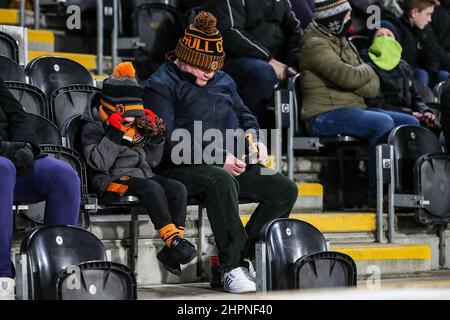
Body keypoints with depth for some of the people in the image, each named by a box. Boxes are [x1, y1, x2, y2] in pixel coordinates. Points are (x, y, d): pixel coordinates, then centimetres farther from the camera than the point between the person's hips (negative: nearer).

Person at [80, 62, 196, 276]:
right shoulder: (93, 127, 0)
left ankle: (172, 252, -22)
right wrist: (115, 134, -19)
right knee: (152, 188, -34)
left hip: (142, 174, 7)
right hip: (111, 180, -7)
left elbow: (152, 160, 22)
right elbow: (99, 163, -16)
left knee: (178, 188, -18)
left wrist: (155, 136, 7)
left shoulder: (137, 126, 20)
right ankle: (171, 238, -35)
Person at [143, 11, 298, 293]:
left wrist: (256, 140, 7)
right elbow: (169, 140, -13)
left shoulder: (223, 81, 22)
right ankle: (232, 266, -32)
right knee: (221, 181, -40)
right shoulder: (161, 85, -1)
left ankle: (243, 257, -12)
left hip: (233, 166, 7)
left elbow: (244, 115, 32)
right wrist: (218, 158, -20)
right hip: (184, 169, -7)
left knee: (285, 188, -12)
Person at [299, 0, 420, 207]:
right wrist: (367, 70, -2)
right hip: (325, 116, -9)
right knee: (383, 123, -31)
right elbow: (348, 77, -25)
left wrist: (356, 76, -12)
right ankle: (378, 195, -29)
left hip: (354, 110, 9)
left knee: (411, 123, 0)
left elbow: (373, 87, 11)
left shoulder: (342, 42, 20)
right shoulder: (315, 45, -9)